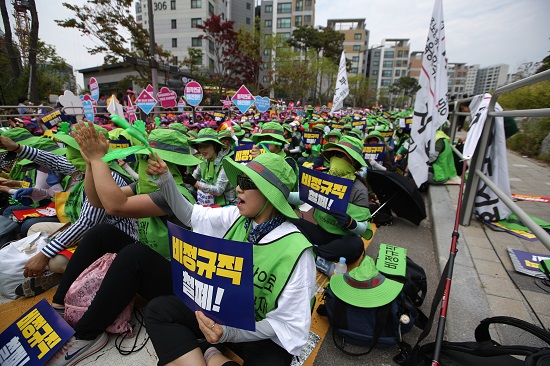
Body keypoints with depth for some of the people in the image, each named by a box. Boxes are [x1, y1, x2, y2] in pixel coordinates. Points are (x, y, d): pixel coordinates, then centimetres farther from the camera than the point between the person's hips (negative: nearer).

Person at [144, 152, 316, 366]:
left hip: (264, 336, -5)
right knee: (158, 309, -11)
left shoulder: (295, 249, -25)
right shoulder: (235, 217, -8)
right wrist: (165, 179, -9)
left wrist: (230, 333, -31)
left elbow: (290, 324, -20)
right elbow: (189, 215, 4)